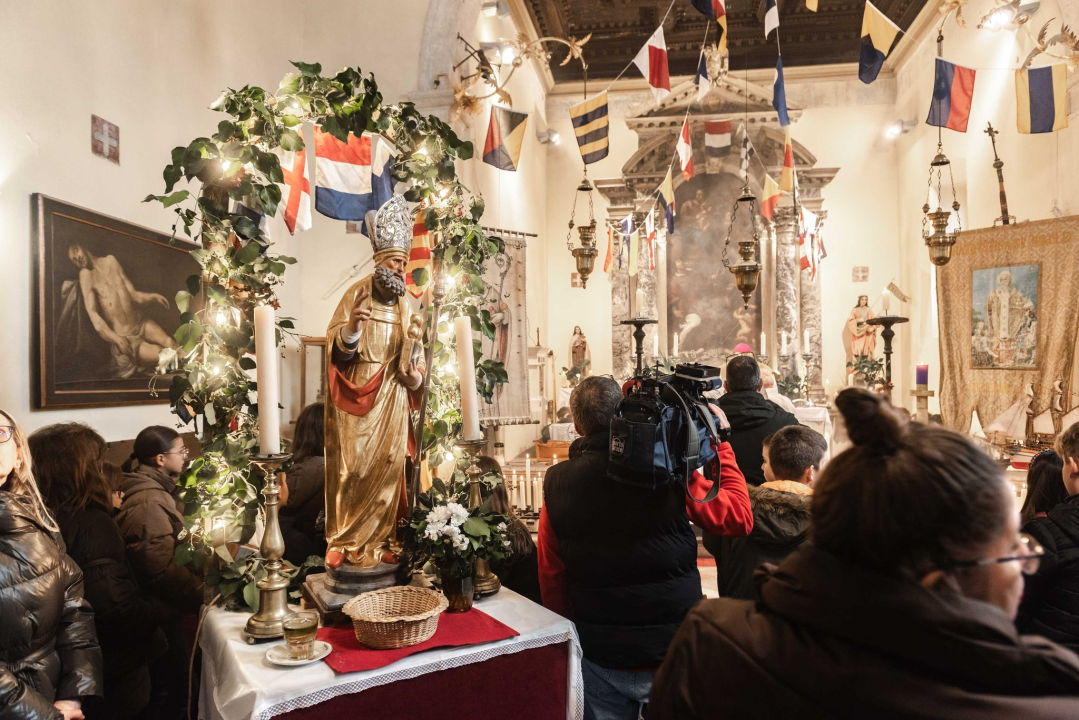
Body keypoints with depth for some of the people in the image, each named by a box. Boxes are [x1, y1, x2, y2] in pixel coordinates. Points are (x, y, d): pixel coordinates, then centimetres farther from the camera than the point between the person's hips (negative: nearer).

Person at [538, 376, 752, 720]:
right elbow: (740, 517, -8)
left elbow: (550, 576, -1)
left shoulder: (556, 484, -9)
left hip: (601, 657, 2)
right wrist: (720, 443, 0)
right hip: (672, 653, -2)